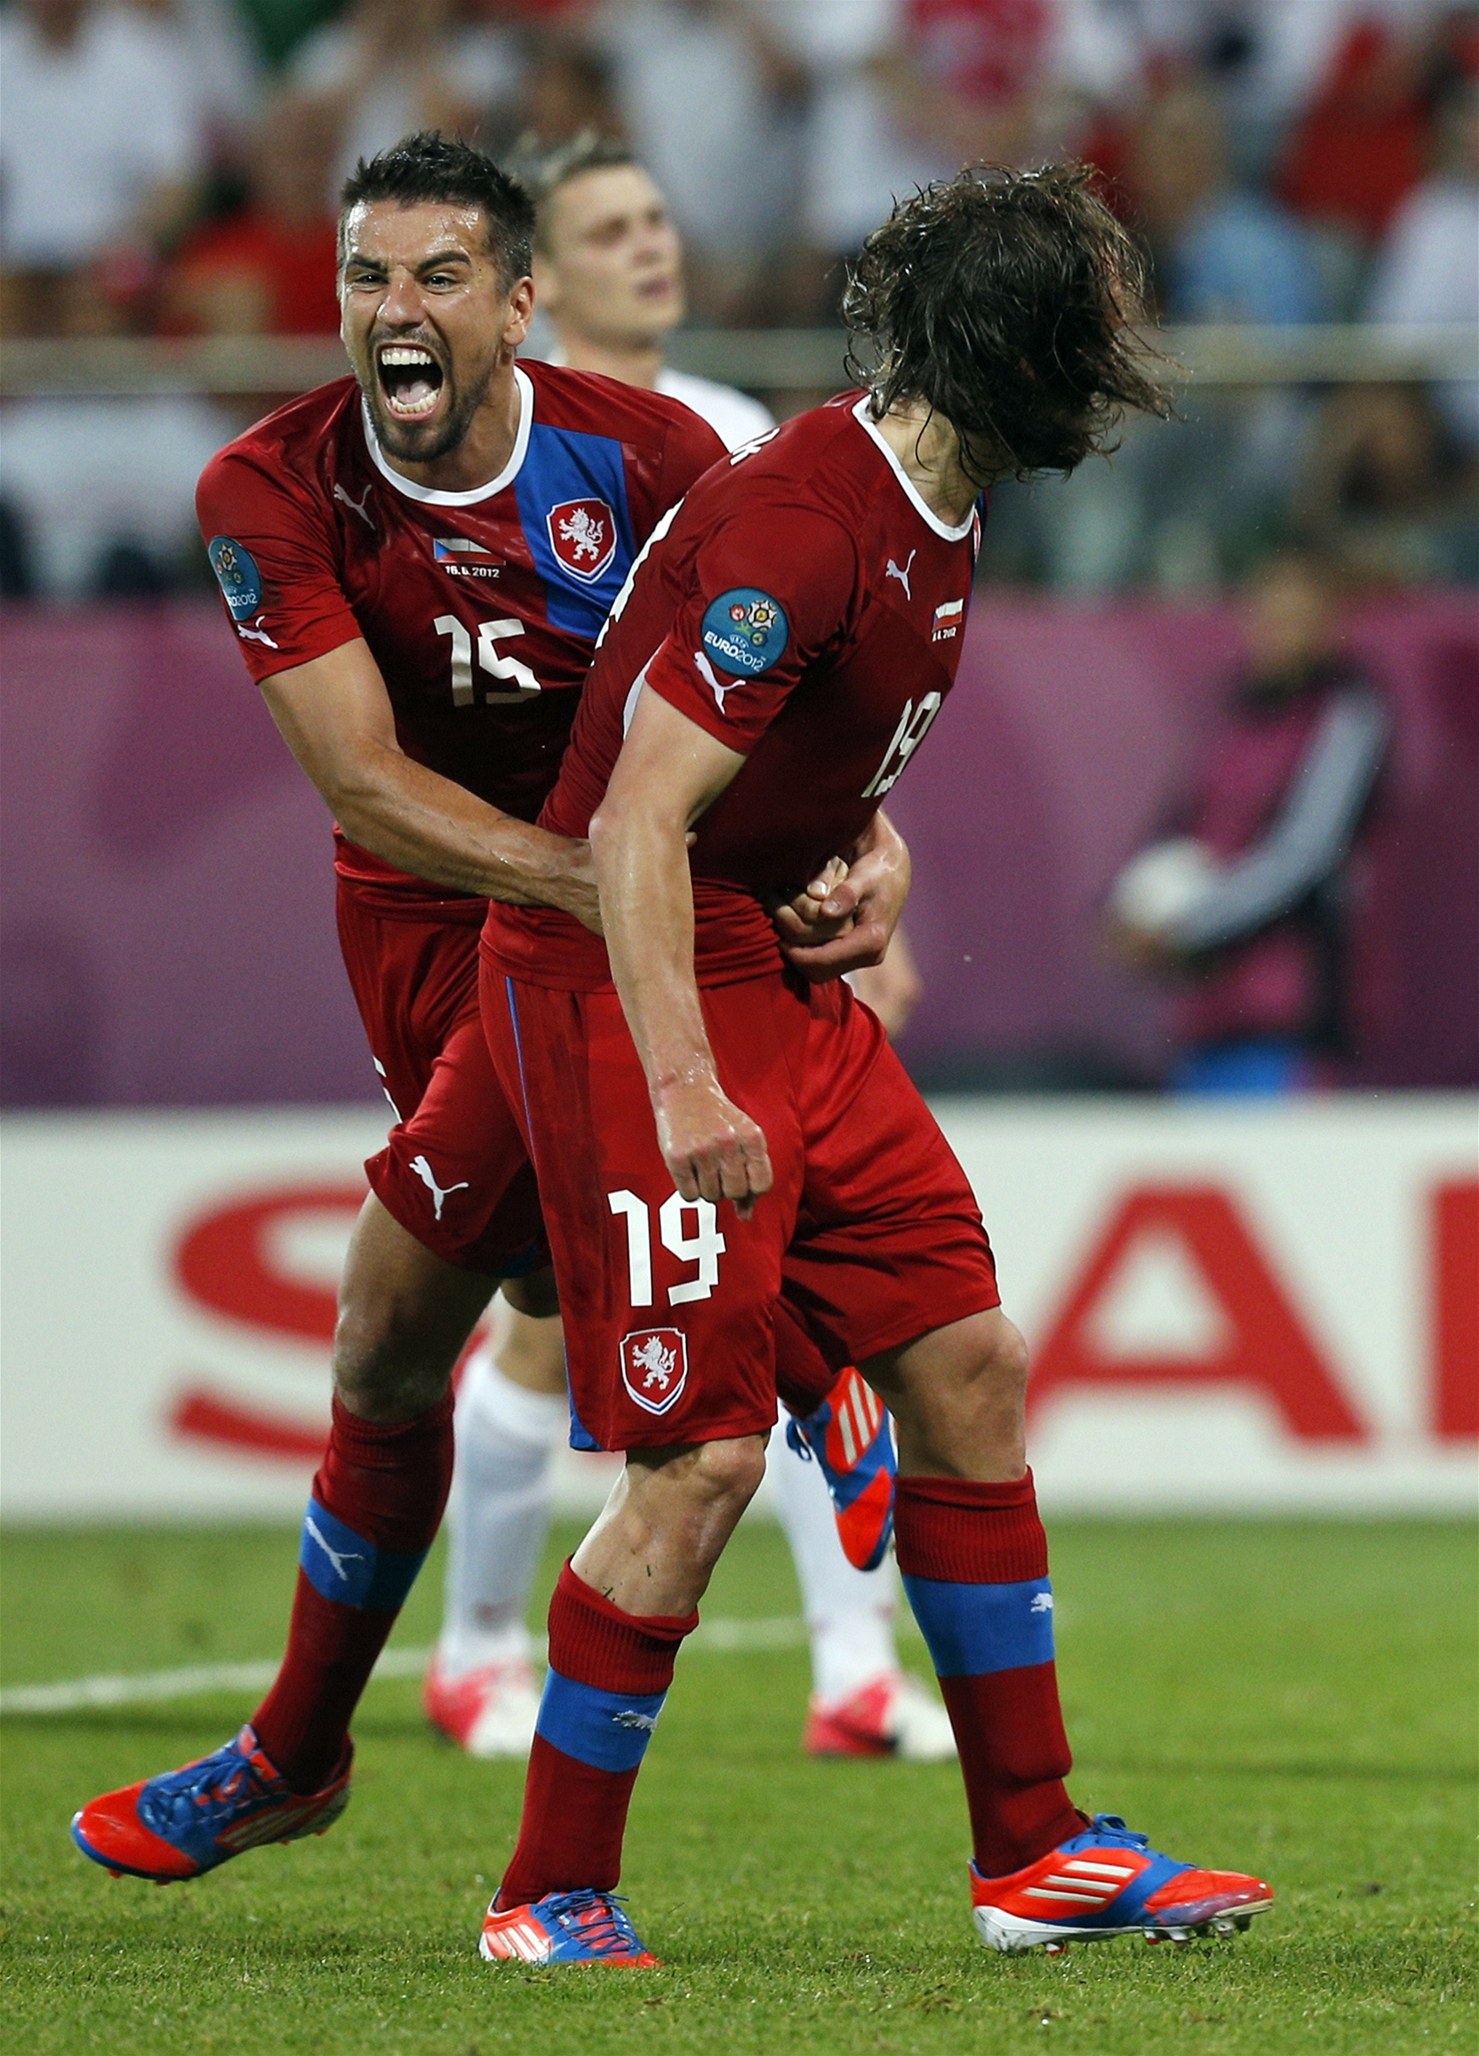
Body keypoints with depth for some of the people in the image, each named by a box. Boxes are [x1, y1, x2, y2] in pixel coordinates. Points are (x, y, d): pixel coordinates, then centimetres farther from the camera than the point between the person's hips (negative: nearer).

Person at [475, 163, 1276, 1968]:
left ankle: (1033, 1854, 15)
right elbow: (636, 823, -27)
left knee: (968, 1371, 8)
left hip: (782, 985, 10)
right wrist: (683, 1091, -33)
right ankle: (550, 1901, 1)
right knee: (701, 1459, -12)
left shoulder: (929, 518, 8)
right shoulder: (801, 526, -23)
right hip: (629, 990, -10)